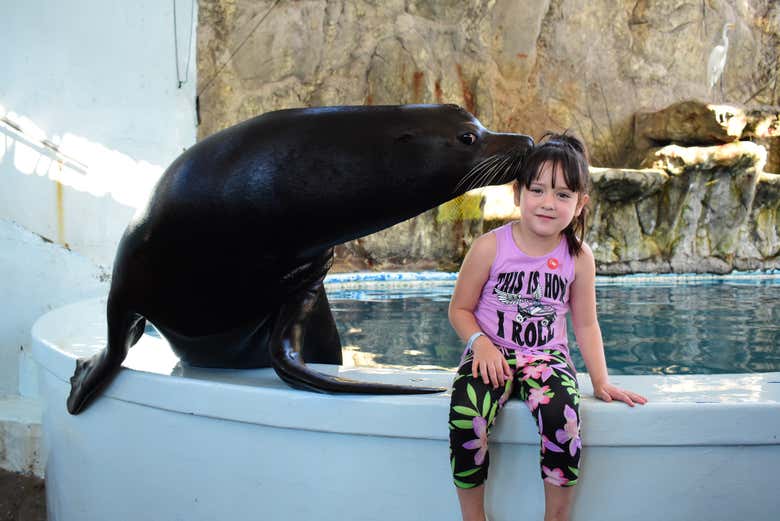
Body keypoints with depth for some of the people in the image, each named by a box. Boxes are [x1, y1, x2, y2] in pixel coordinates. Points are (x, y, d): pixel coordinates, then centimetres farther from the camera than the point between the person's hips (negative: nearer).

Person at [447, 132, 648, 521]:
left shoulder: (578, 257, 2)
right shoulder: (490, 247, -5)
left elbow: (585, 324, 10)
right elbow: (460, 308, 1)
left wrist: (601, 381, 5)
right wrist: (481, 343, -17)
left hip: (547, 356, 1)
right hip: (492, 354, -1)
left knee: (561, 416, -31)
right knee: (465, 416, -32)